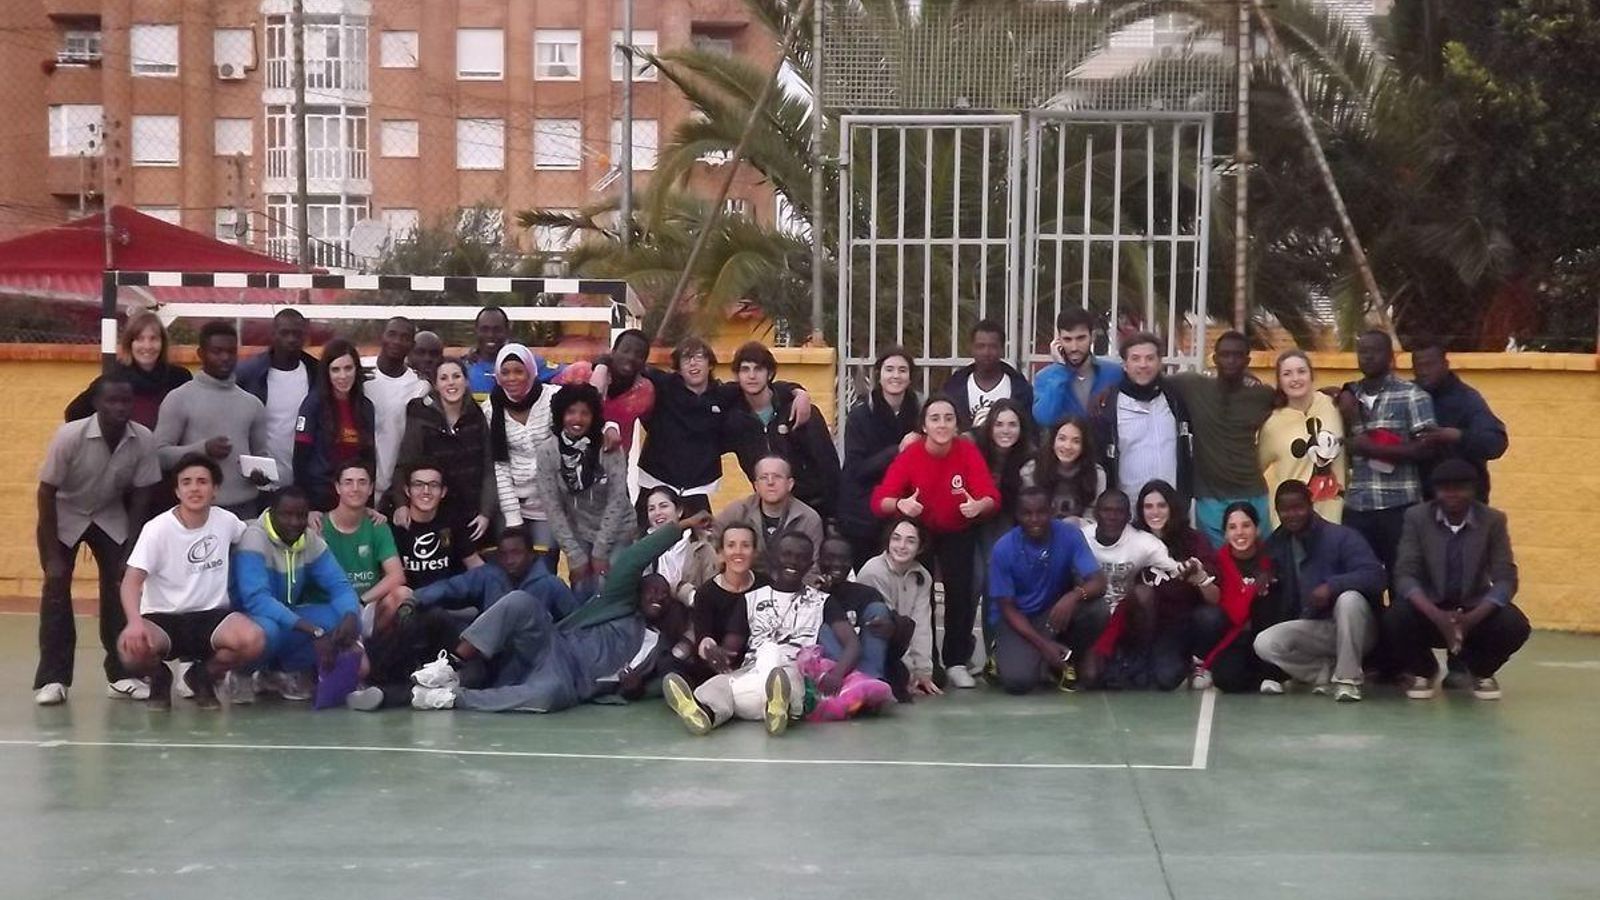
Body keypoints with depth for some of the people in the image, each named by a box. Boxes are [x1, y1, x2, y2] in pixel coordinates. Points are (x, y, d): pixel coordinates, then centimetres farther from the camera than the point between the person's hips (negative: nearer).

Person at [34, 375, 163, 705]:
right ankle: (52, 678, -2)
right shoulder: (69, 437, -30)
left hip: (111, 518, 2)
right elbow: (46, 493, -21)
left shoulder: (144, 441, -24)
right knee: (56, 590, -9)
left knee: (122, 587, -5)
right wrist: (53, 556, -21)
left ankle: (121, 674, 5)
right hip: (64, 517, -2)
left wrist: (131, 552, -12)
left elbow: (140, 496, -11)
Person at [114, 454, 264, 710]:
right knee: (131, 647, -37)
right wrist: (135, 621, -36)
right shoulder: (158, 528, -10)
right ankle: (160, 676, 6)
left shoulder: (226, 521, 1)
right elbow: (132, 580, -19)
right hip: (162, 619, -2)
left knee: (254, 640, -31)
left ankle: (204, 675, 6)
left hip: (211, 615, 2)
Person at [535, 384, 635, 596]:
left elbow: (617, 499, -13)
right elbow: (552, 507, -9)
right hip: (578, 534, 1)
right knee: (582, 594, -2)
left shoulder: (609, 447, -15)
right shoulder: (547, 451, -12)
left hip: (616, 531, -1)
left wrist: (601, 550, -14)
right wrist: (574, 554, -11)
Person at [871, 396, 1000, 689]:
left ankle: (956, 662, 6)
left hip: (958, 532, 0)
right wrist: (900, 504, -47)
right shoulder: (910, 455, -20)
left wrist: (979, 506, -47)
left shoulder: (968, 451, -19)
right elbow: (879, 500, -25)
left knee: (961, 592, -13)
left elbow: (992, 497, -24)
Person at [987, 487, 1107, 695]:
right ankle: (1006, 657, 10)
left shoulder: (1070, 535, -16)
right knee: (1019, 681, -28)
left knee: (1096, 609, -29)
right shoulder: (1004, 549, -19)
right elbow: (1007, 608, -13)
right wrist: (1043, 644, -26)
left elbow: (1099, 583, -23)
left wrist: (1075, 595, -47)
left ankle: (1065, 662, -1)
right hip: (1017, 618, -2)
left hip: (1056, 611, 2)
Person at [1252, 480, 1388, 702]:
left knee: (1349, 598, -38)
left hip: (1354, 629, -4)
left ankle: (1348, 678, -24)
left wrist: (1332, 585, -35)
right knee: (1264, 643, -23)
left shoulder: (1341, 536, -11)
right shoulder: (1277, 544, 5)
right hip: (1313, 628, 4)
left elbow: (1375, 576, -22)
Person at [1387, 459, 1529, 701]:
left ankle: (1482, 671, 7)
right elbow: (1405, 575, -16)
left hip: (1475, 608, 1)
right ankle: (1423, 671, 2)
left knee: (1515, 626, -29)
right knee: (1397, 620, -32)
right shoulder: (1416, 517, -9)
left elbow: (1506, 579, -13)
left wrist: (1472, 618, -30)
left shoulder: (1493, 520, -8)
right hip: (1430, 609, -1)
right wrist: (1437, 616, -33)